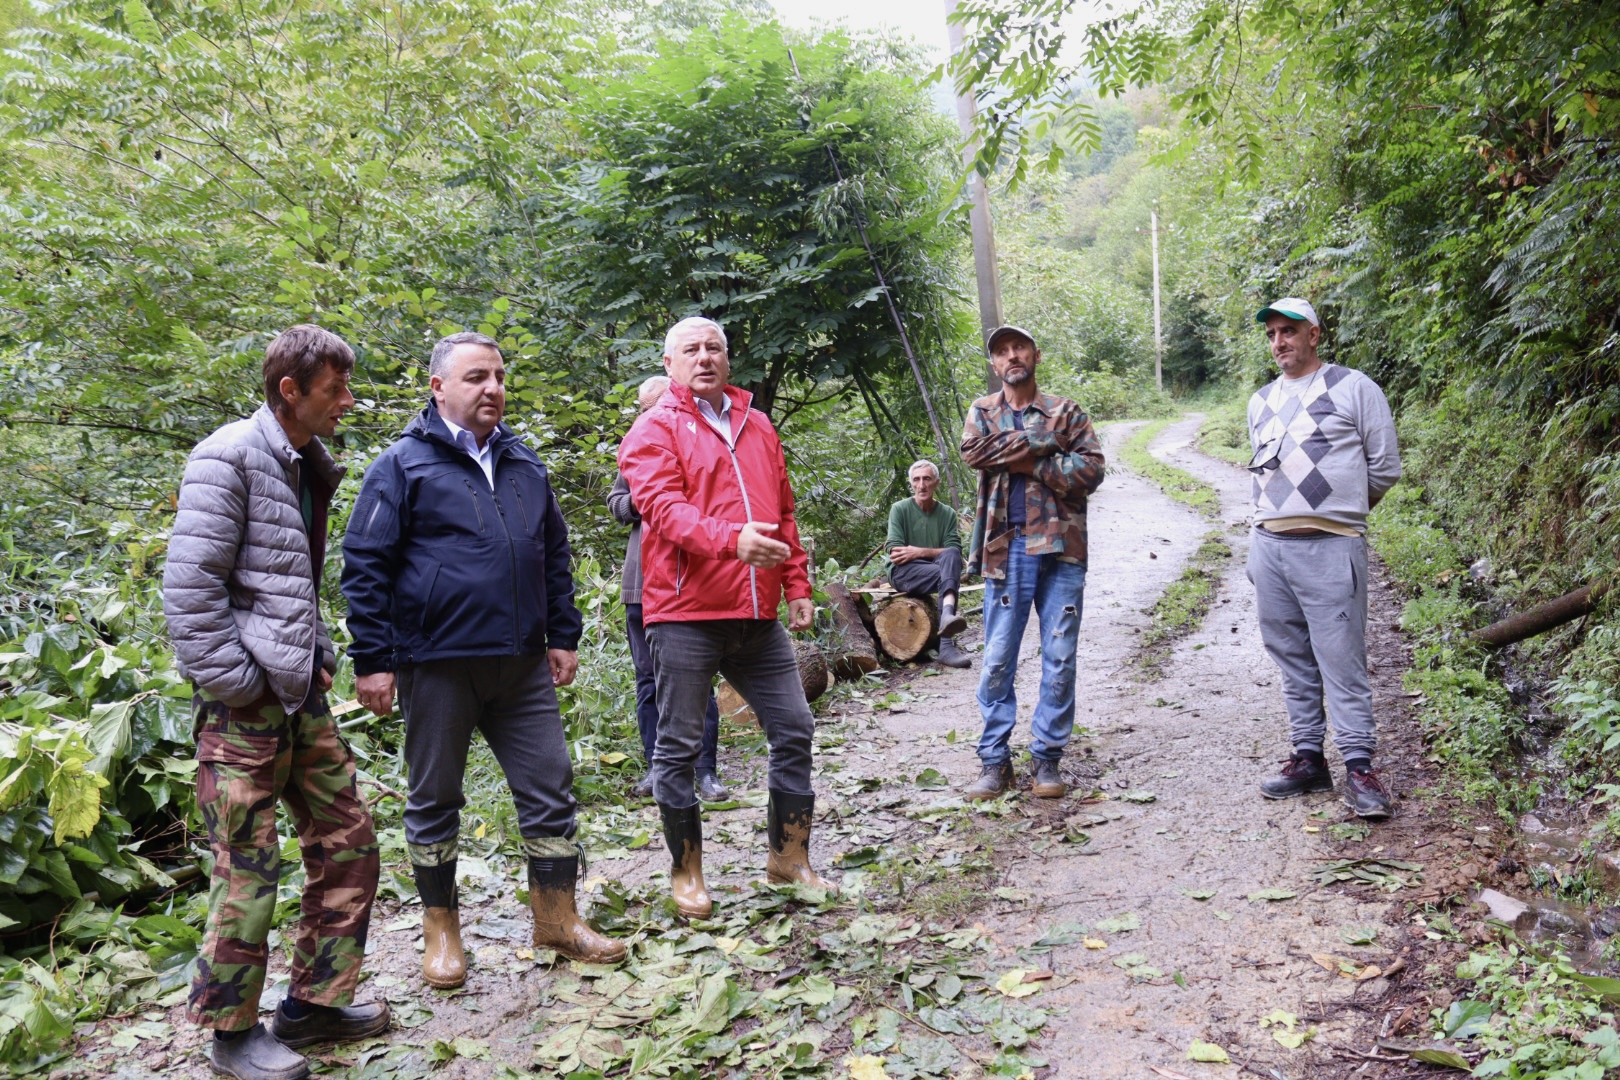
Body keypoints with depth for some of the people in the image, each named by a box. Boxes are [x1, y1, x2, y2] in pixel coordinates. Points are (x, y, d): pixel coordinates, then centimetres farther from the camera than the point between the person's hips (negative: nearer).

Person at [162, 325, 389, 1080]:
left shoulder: (306, 465, 14)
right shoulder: (230, 458, -12)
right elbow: (189, 584, -17)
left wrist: (318, 659, 13)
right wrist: (234, 686, -17)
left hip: (300, 695, 9)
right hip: (244, 703, -9)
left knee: (346, 841, 12)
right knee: (248, 872, 0)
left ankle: (314, 1002, 26)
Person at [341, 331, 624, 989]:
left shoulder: (523, 464, 12)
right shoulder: (403, 465, -4)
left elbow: (554, 556, 19)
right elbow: (365, 566, -5)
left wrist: (563, 635, 14)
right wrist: (372, 659, -10)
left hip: (522, 664, 5)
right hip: (436, 666, -4)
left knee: (550, 789, 7)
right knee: (435, 800, 9)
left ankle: (557, 919, 22)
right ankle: (441, 929, 26)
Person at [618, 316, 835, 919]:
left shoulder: (758, 427, 18)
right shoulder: (655, 429, -1)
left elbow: (784, 513, 22)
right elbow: (664, 507, -17)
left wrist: (797, 585, 15)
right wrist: (733, 539, -33)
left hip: (758, 616, 5)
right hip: (685, 615, -5)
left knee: (793, 731, 8)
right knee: (678, 745, 4)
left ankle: (789, 857, 24)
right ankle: (686, 871, 20)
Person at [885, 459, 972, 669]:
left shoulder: (948, 514, 11)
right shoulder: (900, 509, 3)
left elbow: (955, 551, -3)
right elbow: (895, 553, -7)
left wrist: (919, 552, -13)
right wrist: (934, 552, -8)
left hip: (938, 570, 3)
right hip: (903, 572, -3)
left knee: (951, 557, -33)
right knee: (950, 574, -32)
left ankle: (948, 614, -56)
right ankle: (946, 645, -47)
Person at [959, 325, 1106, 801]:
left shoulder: (1066, 412, 10)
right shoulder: (982, 411, 13)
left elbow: (1092, 468, -4)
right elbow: (972, 450, -9)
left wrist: (1029, 464, -10)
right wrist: (1044, 445, -10)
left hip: (1060, 548, 0)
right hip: (1005, 548, 0)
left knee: (1060, 659, 2)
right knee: (996, 660, 2)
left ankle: (1048, 757, 13)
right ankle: (995, 761, 11)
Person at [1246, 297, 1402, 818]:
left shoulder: (1353, 388, 1)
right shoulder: (1261, 401, 18)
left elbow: (1385, 467, 4)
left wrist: (1339, 509, 11)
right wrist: (1278, 514, 16)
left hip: (1331, 547, -6)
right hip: (1268, 545, 6)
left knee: (1341, 660, -6)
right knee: (1292, 660, 10)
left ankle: (1359, 766, 0)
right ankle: (1308, 758, 18)